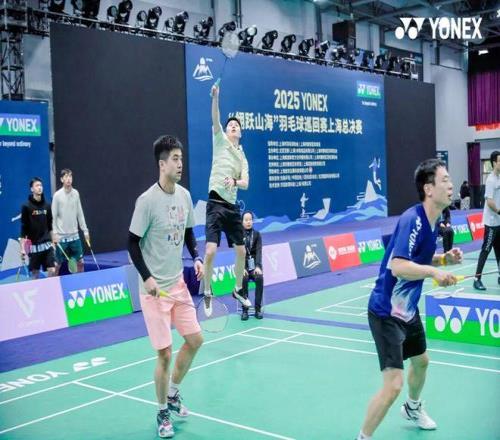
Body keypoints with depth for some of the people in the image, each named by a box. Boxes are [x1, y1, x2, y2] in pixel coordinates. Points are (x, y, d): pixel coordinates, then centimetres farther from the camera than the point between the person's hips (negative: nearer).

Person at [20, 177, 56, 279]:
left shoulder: (47, 205, 6)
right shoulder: (26, 206, -5)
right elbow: (23, 228, -6)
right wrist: (22, 248, -10)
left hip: (47, 244, 3)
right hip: (33, 245, -3)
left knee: (52, 271, -4)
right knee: (35, 273, 4)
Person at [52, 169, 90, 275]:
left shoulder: (76, 193, 4)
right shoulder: (57, 195, -8)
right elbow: (54, 216, -6)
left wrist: (85, 230, 8)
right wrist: (55, 233, -13)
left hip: (74, 235, 4)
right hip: (62, 236, -4)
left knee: (80, 262, 6)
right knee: (58, 264, 3)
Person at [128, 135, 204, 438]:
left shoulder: (184, 195, 3)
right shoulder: (148, 200, -17)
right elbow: (133, 243, -12)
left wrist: (197, 259, 0)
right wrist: (147, 277, -19)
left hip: (178, 283, 7)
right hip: (155, 288, -7)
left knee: (195, 340, 11)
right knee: (165, 354, -1)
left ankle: (173, 394, 34)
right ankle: (163, 413, 21)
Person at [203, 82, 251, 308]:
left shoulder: (242, 157, 16)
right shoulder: (220, 141, 6)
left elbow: (245, 183, 3)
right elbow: (215, 119, -12)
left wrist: (235, 182, -18)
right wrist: (215, 97, -26)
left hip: (232, 206, 5)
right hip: (216, 203, -5)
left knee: (241, 251, 11)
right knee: (210, 251, -15)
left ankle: (238, 290, 31)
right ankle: (207, 293, 2)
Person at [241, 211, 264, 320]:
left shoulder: (257, 234, 6)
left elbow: (259, 251, -5)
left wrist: (258, 266, -22)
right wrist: (242, 268, -25)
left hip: (254, 265, 1)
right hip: (243, 265, -1)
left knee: (259, 278, -31)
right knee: (244, 278, -33)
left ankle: (258, 308, -22)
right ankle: (244, 309, -25)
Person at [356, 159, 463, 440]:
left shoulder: (432, 221, 4)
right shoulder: (412, 219, -25)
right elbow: (397, 266, -34)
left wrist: (445, 259, 0)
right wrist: (434, 272, -42)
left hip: (409, 309, 10)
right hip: (386, 312, -10)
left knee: (421, 360, 30)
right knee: (393, 384, -14)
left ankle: (413, 408, 59)